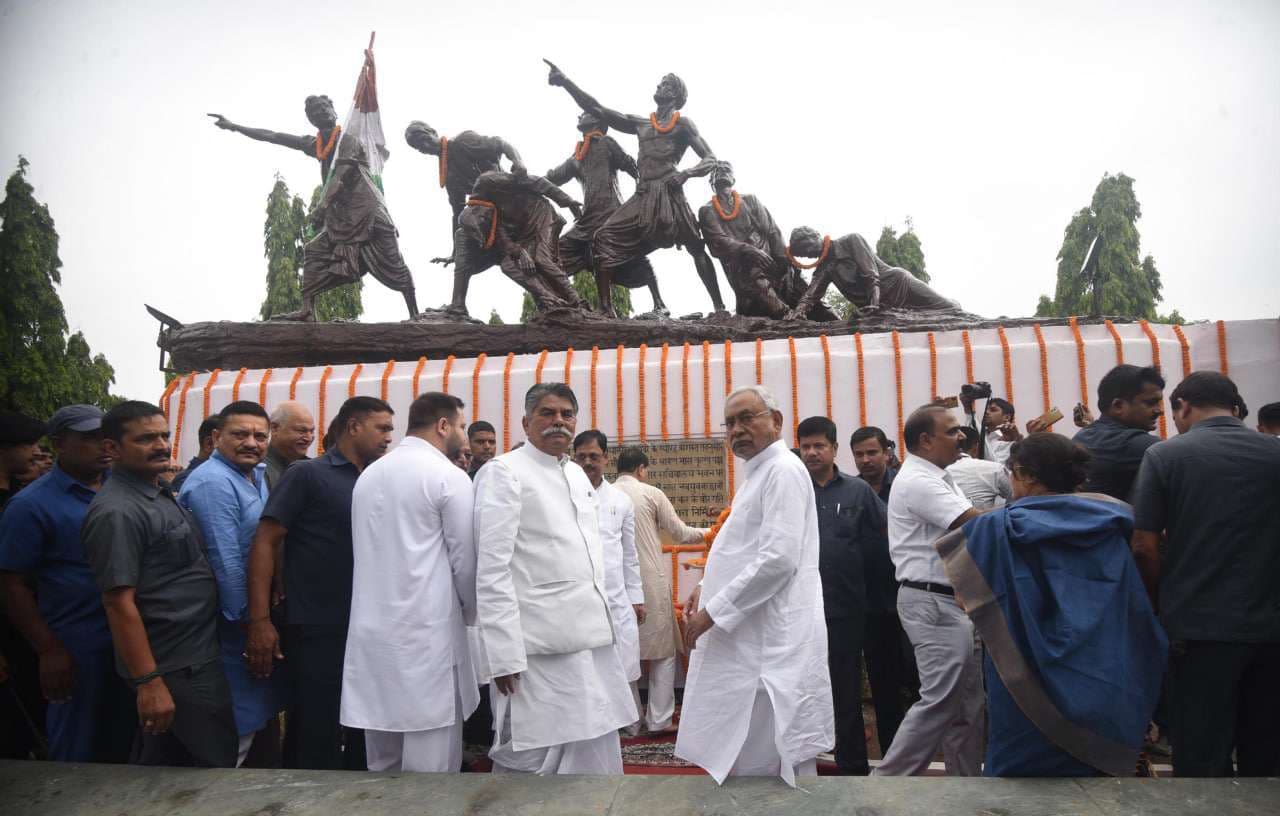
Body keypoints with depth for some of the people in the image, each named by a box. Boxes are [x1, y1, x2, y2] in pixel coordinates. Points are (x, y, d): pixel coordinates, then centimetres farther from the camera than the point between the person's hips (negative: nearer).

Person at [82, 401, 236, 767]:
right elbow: (120, 603, -22)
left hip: (195, 654, 9)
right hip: (177, 668, -9)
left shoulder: (160, 495, 9)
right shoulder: (117, 512, -19)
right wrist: (149, 683, -22)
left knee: (162, 772, 20)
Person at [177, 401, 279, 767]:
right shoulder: (213, 483, -20)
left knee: (259, 710, 22)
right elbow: (226, 563, -22)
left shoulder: (256, 476, 9)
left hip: (257, 616, 9)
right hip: (233, 627, -9)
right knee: (234, 737, 3)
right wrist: (247, 621, -17)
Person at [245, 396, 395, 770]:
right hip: (318, 632, -6)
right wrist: (260, 620, -16)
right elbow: (264, 542, -10)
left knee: (365, 741, 17)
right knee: (314, 743, 5)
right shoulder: (307, 475, -6)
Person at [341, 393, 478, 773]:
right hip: (428, 631, -7)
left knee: (382, 766, 16)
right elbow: (465, 560, -7)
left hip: (372, 630, 7)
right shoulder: (448, 476, -9)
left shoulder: (369, 473, 10)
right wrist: (469, 613, 10)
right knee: (431, 768, 2)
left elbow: (367, 552, 11)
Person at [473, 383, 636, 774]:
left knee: (594, 751, 16)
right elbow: (492, 569, -14)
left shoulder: (578, 474, 15)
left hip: (592, 639, 7)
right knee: (534, 761, 3)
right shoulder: (504, 473, -8)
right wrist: (505, 654, -17)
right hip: (541, 648, -7)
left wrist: (605, 617, 15)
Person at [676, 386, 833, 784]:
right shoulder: (759, 473, 17)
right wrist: (709, 587, 10)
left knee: (762, 767, 0)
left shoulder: (783, 470, -14)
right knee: (742, 756, 18)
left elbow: (779, 558, -23)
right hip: (752, 638, 10)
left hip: (772, 641, -10)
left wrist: (713, 611, -18)